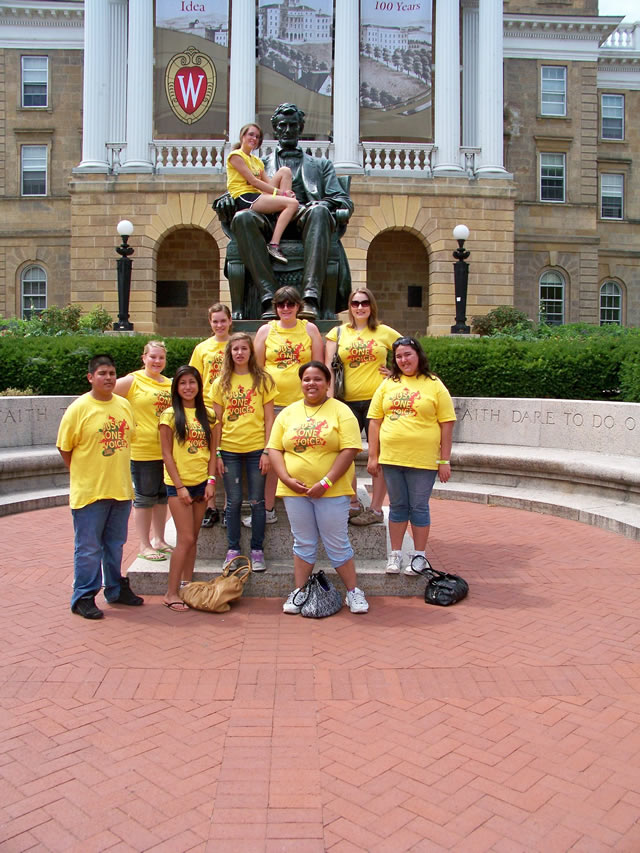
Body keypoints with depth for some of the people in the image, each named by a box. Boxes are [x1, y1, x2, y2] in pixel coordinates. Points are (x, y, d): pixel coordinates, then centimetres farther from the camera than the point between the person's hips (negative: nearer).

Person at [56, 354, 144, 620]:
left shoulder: (124, 405, 7)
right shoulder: (78, 408, -9)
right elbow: (64, 448, -5)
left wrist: (117, 472, 12)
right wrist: (84, 475, -2)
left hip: (121, 489, 5)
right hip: (89, 492, -5)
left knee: (115, 545, 17)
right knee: (88, 548, 3)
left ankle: (116, 589, 30)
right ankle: (83, 597, 15)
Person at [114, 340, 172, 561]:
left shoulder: (170, 384, 10)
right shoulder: (132, 381, -7)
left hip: (167, 450, 6)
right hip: (142, 450, -6)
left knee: (162, 496, 15)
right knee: (145, 497, 4)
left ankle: (159, 540, 28)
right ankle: (144, 545, 16)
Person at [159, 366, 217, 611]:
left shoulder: (207, 415, 8)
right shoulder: (170, 415, -4)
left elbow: (211, 451, 10)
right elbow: (167, 454, -7)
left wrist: (211, 481, 0)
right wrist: (179, 486, -11)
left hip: (201, 483, 4)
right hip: (178, 484, -4)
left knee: (192, 538, 10)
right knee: (185, 539, -7)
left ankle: (187, 586, 21)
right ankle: (171, 593, 2)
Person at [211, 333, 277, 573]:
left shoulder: (263, 380, 1)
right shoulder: (221, 383, 6)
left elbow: (268, 419, 0)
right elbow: (217, 421, 7)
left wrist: (267, 451, -7)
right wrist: (216, 453, 0)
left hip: (256, 449, -1)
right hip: (229, 450, 1)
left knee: (257, 501, 4)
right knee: (233, 502, 7)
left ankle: (257, 551, 15)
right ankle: (233, 550, 18)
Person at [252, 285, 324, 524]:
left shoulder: (310, 329, 6)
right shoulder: (266, 330, 7)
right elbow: (257, 368, 9)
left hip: (303, 402, -1)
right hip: (272, 403, 1)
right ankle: (268, 510, 15)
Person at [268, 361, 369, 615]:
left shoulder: (341, 411, -3)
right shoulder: (288, 413, 9)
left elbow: (349, 450, -11)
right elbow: (274, 449, 7)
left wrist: (326, 482, -17)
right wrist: (287, 479, -8)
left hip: (332, 491, -3)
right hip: (295, 490, 3)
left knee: (337, 544, 4)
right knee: (303, 544, 12)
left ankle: (353, 592, 18)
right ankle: (298, 593, 22)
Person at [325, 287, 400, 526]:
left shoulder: (384, 332, 6)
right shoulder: (338, 333, 9)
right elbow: (328, 366, 2)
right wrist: (329, 397, -9)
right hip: (348, 401, 2)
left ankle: (375, 509, 12)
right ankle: (353, 504, 21)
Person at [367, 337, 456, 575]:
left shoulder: (434, 385, 0)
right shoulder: (388, 384, 8)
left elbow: (446, 424, -2)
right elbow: (375, 421, 7)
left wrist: (444, 460, -5)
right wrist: (373, 456, 3)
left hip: (423, 459, -3)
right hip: (391, 457, 3)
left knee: (419, 508, 6)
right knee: (397, 506, 13)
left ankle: (419, 556, 20)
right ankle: (395, 554, 24)